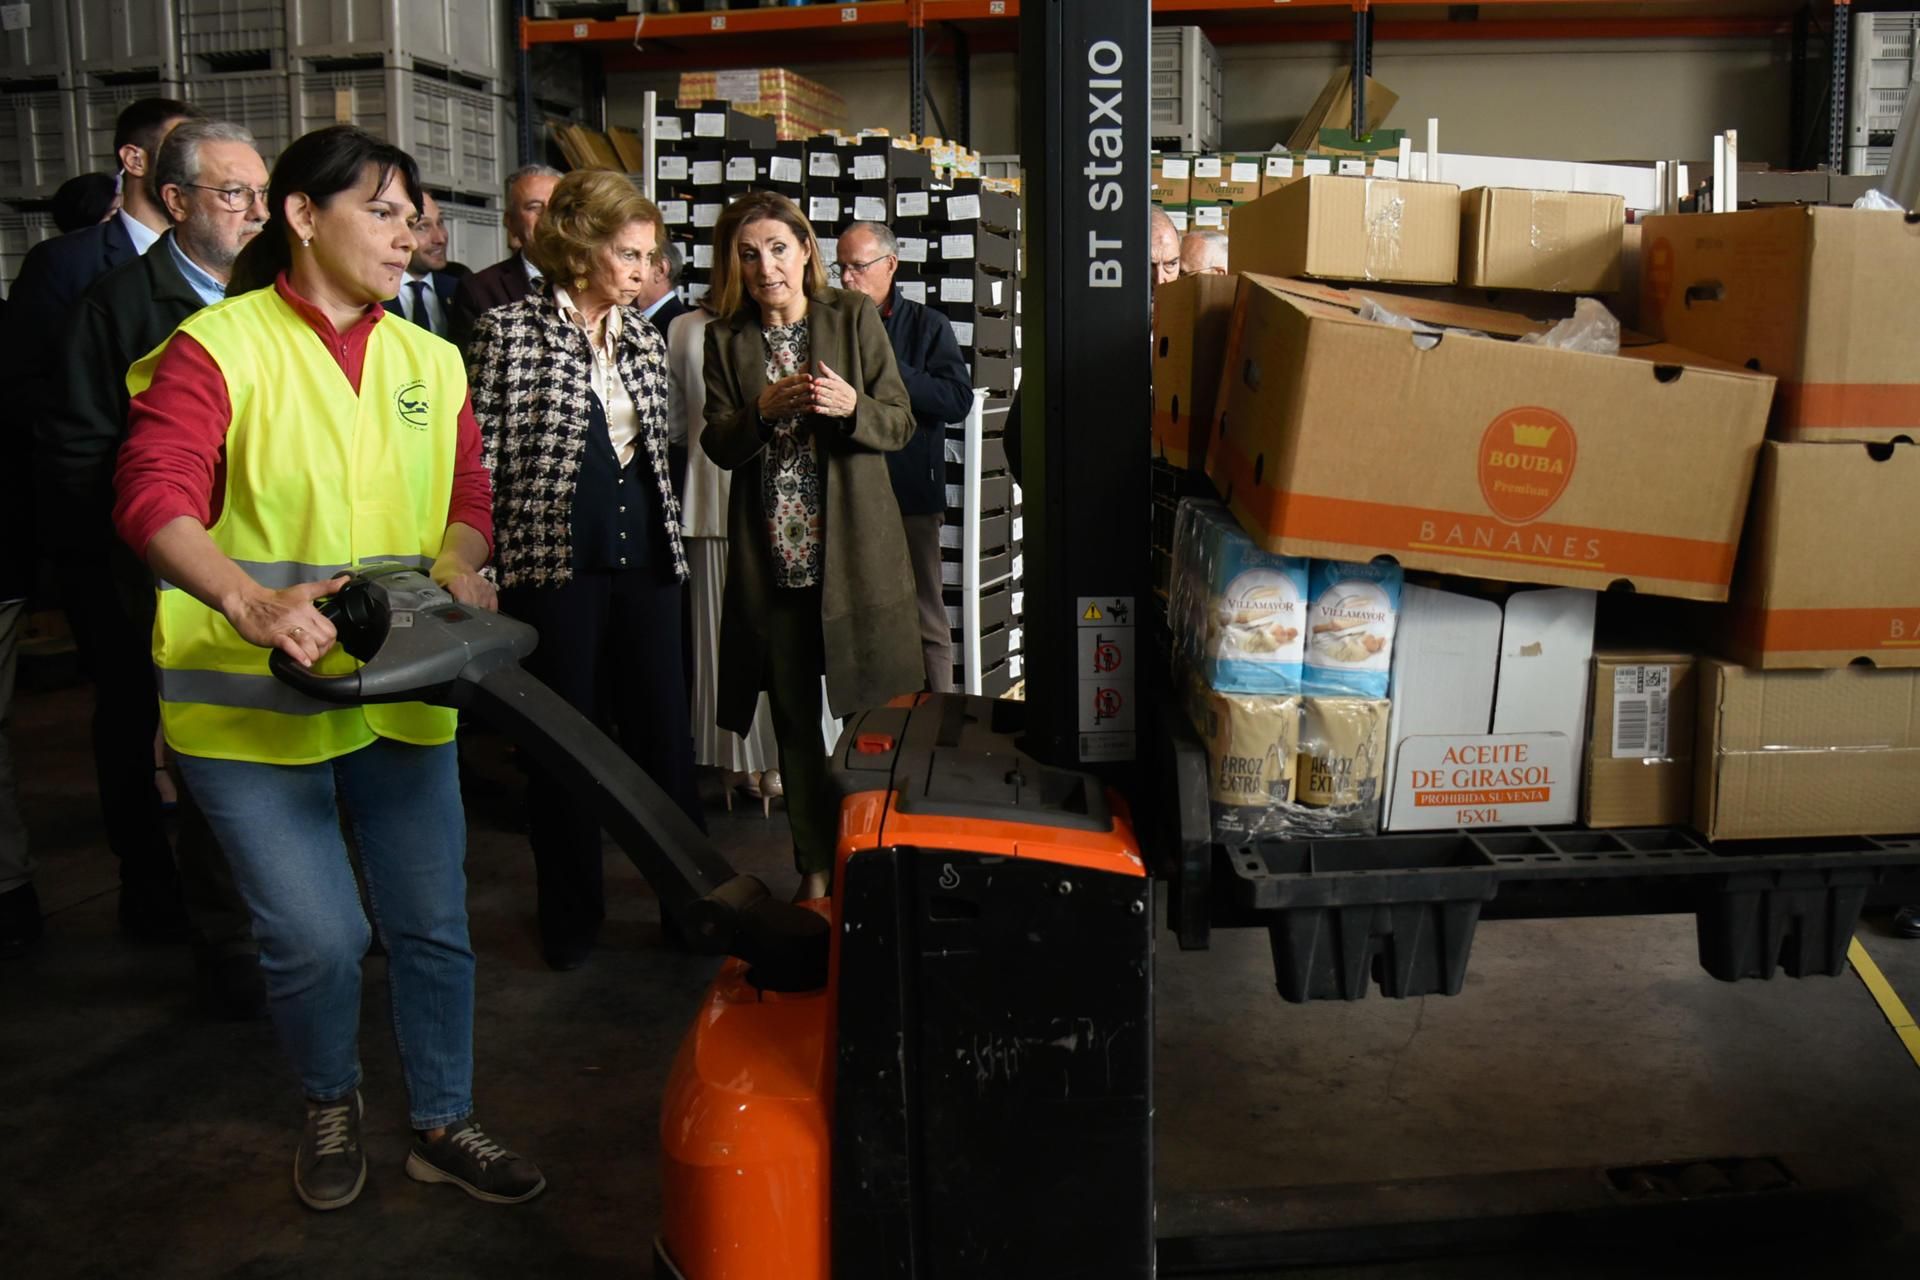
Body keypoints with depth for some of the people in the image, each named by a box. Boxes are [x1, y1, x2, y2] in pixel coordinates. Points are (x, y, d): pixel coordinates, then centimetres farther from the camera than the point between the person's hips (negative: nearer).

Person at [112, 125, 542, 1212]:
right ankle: (331, 1105, 29)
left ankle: (443, 1125, 31)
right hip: (254, 702, -5)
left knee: (434, 927, 10)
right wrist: (249, 599, -36)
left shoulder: (430, 362, 11)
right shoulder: (218, 347, -7)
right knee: (318, 939, -4)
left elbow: (467, 499, 11)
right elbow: (155, 498, -20)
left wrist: (456, 571, -11)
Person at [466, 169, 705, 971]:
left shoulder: (643, 339, 11)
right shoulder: (509, 332, -5)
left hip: (644, 560, 5)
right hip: (553, 564, -4)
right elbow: (480, 459, -5)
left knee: (665, 731, 6)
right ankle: (572, 917, 21)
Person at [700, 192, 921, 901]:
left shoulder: (854, 317, 2)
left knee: (872, 712, 0)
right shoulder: (725, 339, 8)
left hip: (855, 551, -2)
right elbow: (717, 445, 3)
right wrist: (762, 411, -17)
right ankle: (816, 865, 20)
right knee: (793, 718, 8)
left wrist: (851, 406, -19)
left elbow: (900, 423, 1)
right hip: (770, 556, 2)